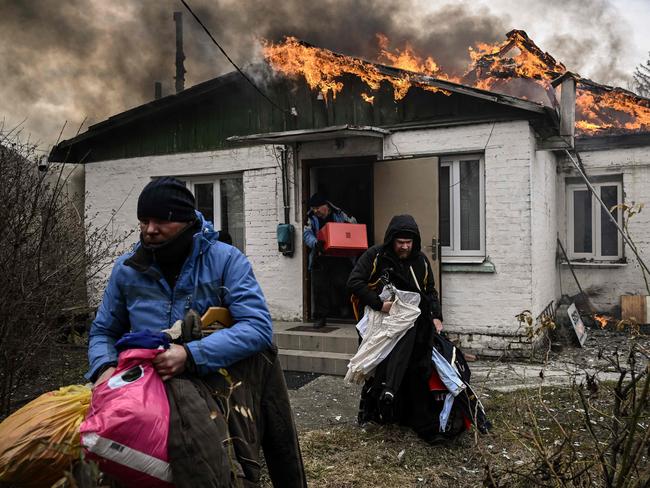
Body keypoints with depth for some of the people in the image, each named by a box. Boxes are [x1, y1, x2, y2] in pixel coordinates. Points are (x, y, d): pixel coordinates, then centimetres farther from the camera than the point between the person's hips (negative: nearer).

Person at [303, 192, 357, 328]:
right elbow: (307, 234, -11)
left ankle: (342, 306, 23)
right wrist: (315, 243, -31)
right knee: (320, 288, 2)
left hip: (339, 258, -1)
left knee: (341, 283, -7)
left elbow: (353, 223, 18)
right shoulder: (311, 218, 4)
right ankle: (320, 317, 11)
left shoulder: (339, 214, 3)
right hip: (320, 259, 1)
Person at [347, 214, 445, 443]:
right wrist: (379, 304, -18)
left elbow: (431, 291, 20)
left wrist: (436, 317, 4)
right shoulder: (375, 256, -2)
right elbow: (354, 282, -9)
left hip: (417, 321, 2)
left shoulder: (420, 260, 13)